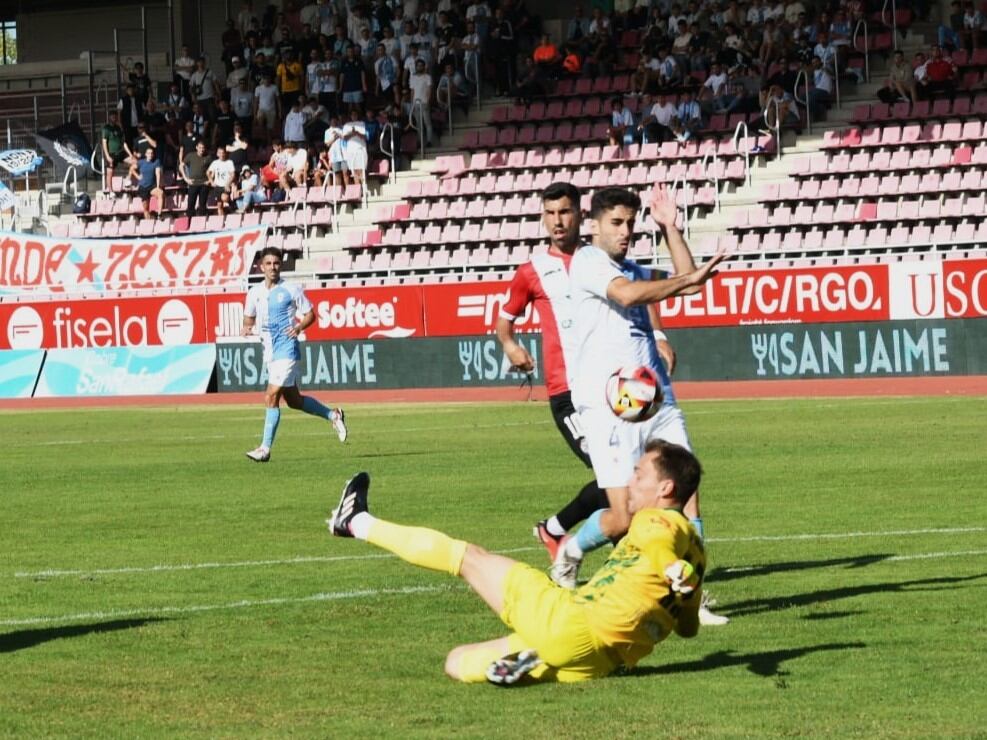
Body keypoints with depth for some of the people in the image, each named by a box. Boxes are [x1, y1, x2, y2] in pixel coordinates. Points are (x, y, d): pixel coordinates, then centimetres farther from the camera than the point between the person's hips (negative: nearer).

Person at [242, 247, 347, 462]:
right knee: (293, 400, 14)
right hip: (269, 351, 7)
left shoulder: (291, 290, -5)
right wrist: (247, 329, -2)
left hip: (286, 349, -7)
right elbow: (249, 317, 21)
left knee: (271, 397, -15)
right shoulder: (255, 292, 9)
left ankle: (265, 448, -12)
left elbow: (310, 314, 2)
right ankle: (333, 415, 35)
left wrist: (299, 327, -17)